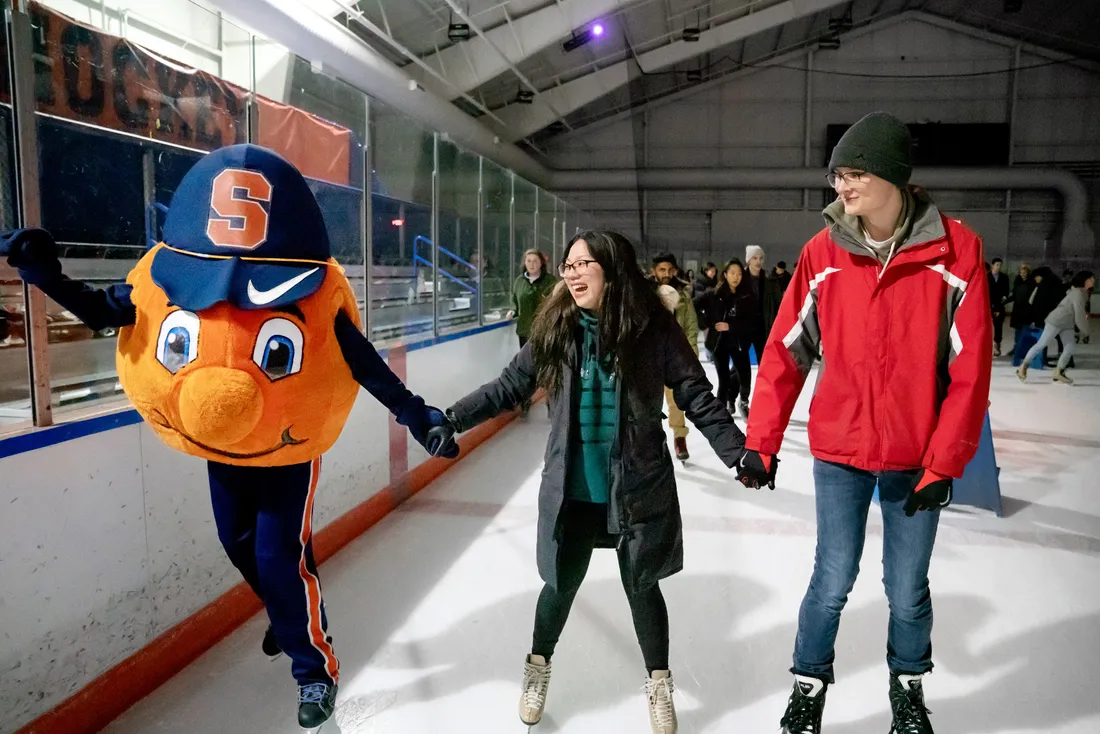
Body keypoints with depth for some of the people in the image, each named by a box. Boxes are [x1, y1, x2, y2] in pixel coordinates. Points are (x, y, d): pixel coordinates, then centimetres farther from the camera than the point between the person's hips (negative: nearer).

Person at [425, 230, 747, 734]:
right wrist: (453, 419, -1)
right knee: (561, 583, 15)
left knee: (642, 586, 14)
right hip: (571, 488, 2)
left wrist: (739, 454, -13)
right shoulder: (556, 329, -4)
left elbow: (697, 399, -7)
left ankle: (659, 684, 40)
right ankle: (538, 666, 46)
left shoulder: (653, 329, -10)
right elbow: (509, 386, 2)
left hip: (638, 487, -1)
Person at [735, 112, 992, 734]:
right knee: (833, 582, 6)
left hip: (918, 458, 0)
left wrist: (944, 463, -8)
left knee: (908, 590, 13)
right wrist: (761, 443, -4)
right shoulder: (824, 254, -6)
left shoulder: (956, 250, -10)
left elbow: (970, 368, -8)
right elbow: (786, 351, -3)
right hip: (840, 450, 0)